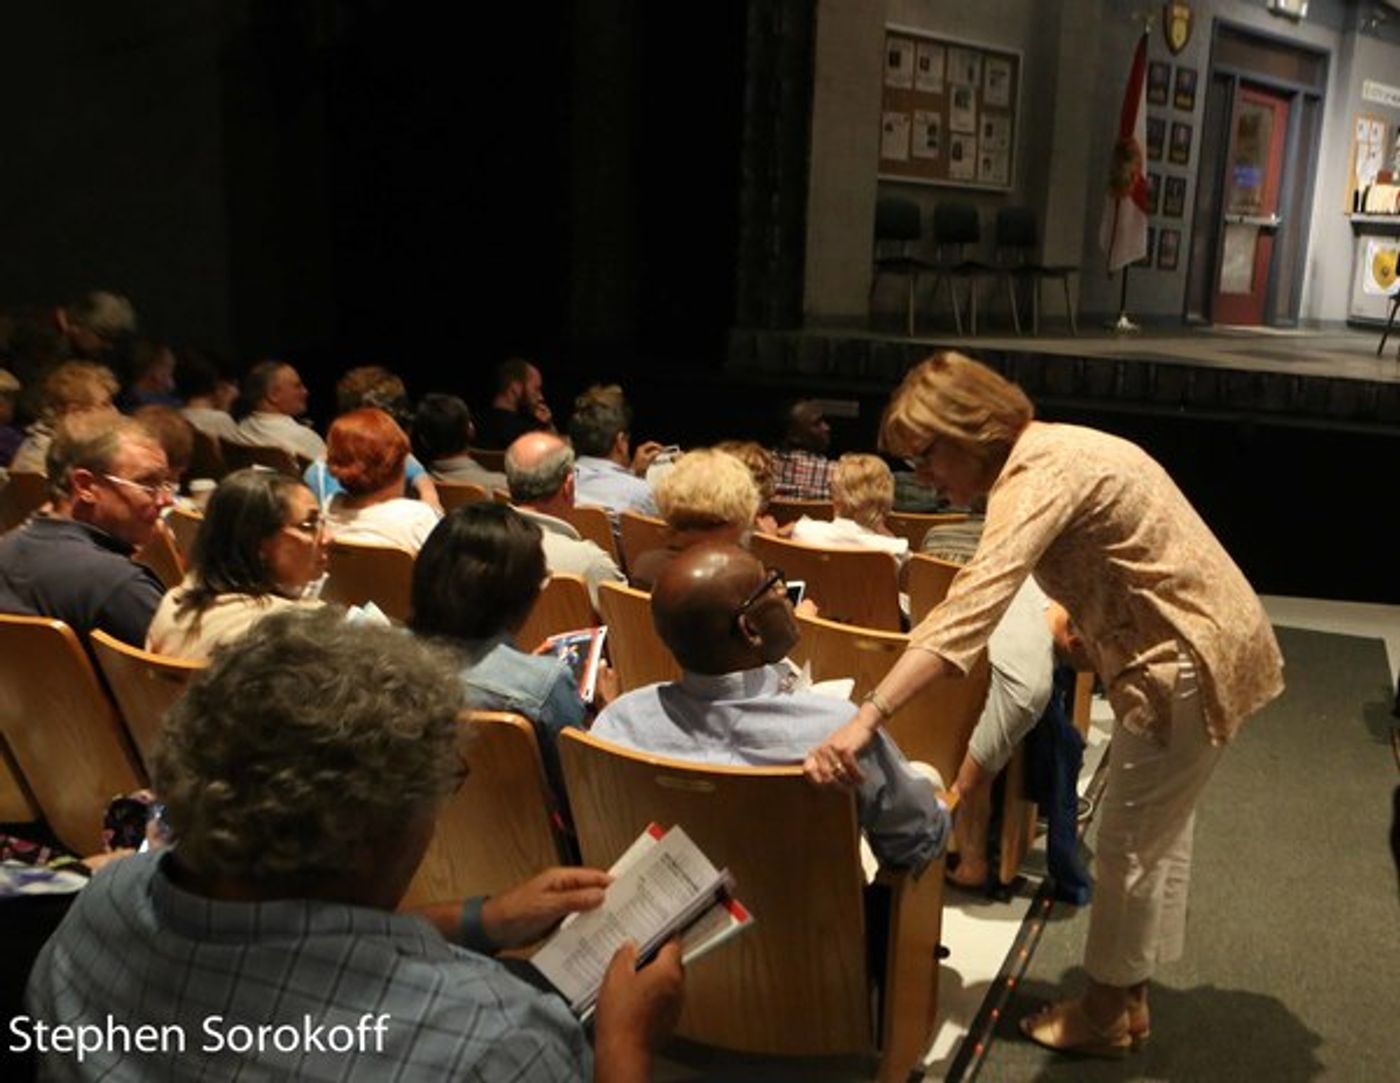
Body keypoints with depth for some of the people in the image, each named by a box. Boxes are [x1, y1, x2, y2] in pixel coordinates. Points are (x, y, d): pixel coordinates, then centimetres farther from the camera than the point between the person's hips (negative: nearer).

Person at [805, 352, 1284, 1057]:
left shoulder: (1038, 473, -26)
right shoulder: (1050, 449, 5)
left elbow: (971, 606, -41)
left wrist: (867, 718, -47)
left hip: (1189, 662, -10)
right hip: (1200, 646, 10)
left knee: (1128, 845, 4)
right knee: (1156, 834, 20)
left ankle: (1105, 1015, 22)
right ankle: (1128, 997, 36)